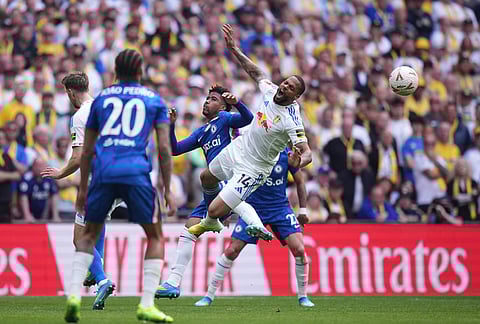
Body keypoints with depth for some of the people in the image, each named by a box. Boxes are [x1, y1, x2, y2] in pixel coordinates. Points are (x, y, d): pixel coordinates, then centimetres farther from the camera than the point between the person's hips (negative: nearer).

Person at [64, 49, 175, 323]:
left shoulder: (101, 99, 18)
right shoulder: (154, 100, 13)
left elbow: (87, 149, 19)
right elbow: (164, 148, 4)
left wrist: (82, 188, 26)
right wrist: (168, 190, 7)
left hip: (103, 172, 2)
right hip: (136, 172, -2)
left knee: (90, 234, 20)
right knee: (155, 236, 12)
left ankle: (74, 293, 2)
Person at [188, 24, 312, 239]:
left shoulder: (291, 120, -31)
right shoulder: (271, 91, -12)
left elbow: (307, 152, -36)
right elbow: (255, 72, 8)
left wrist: (299, 162, -58)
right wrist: (234, 49, 7)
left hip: (253, 169, -8)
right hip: (238, 148, 8)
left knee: (215, 210, -15)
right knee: (206, 178, 32)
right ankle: (210, 222, 55)